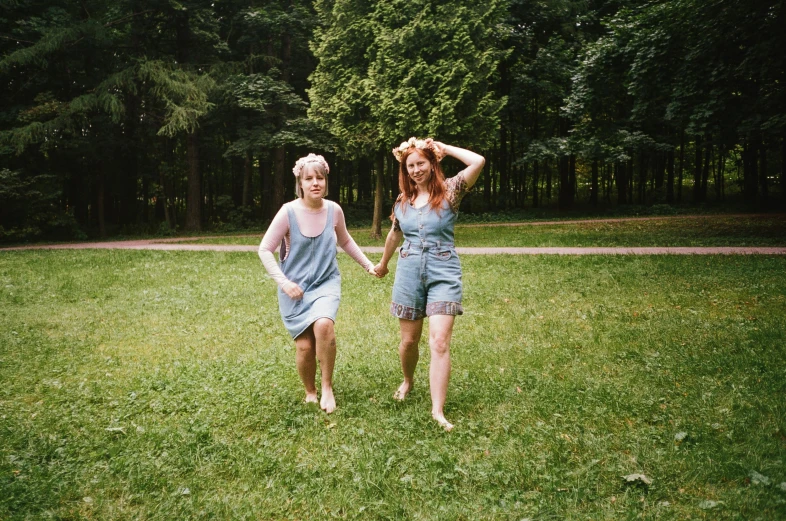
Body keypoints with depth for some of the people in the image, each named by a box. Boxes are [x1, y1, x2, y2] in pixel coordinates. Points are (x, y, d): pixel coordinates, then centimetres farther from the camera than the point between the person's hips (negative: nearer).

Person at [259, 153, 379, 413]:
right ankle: (310, 393, 23)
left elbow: (345, 241, 17)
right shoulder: (289, 211, -13)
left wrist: (368, 264, 18)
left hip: (326, 283, 1)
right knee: (304, 345, -5)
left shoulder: (334, 210, -3)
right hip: (295, 288, -1)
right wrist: (283, 282, -16)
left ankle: (327, 387, -8)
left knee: (323, 325, -27)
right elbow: (265, 249, -8)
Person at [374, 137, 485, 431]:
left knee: (439, 342, -12)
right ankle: (408, 382, 41)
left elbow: (478, 162, -21)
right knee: (409, 340, 12)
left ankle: (438, 411, -9)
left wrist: (444, 148, -8)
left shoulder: (449, 191, -5)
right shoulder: (402, 201, 7)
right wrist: (383, 264, 36)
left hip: (443, 274, -3)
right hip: (409, 273, 4)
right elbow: (394, 235, 23)